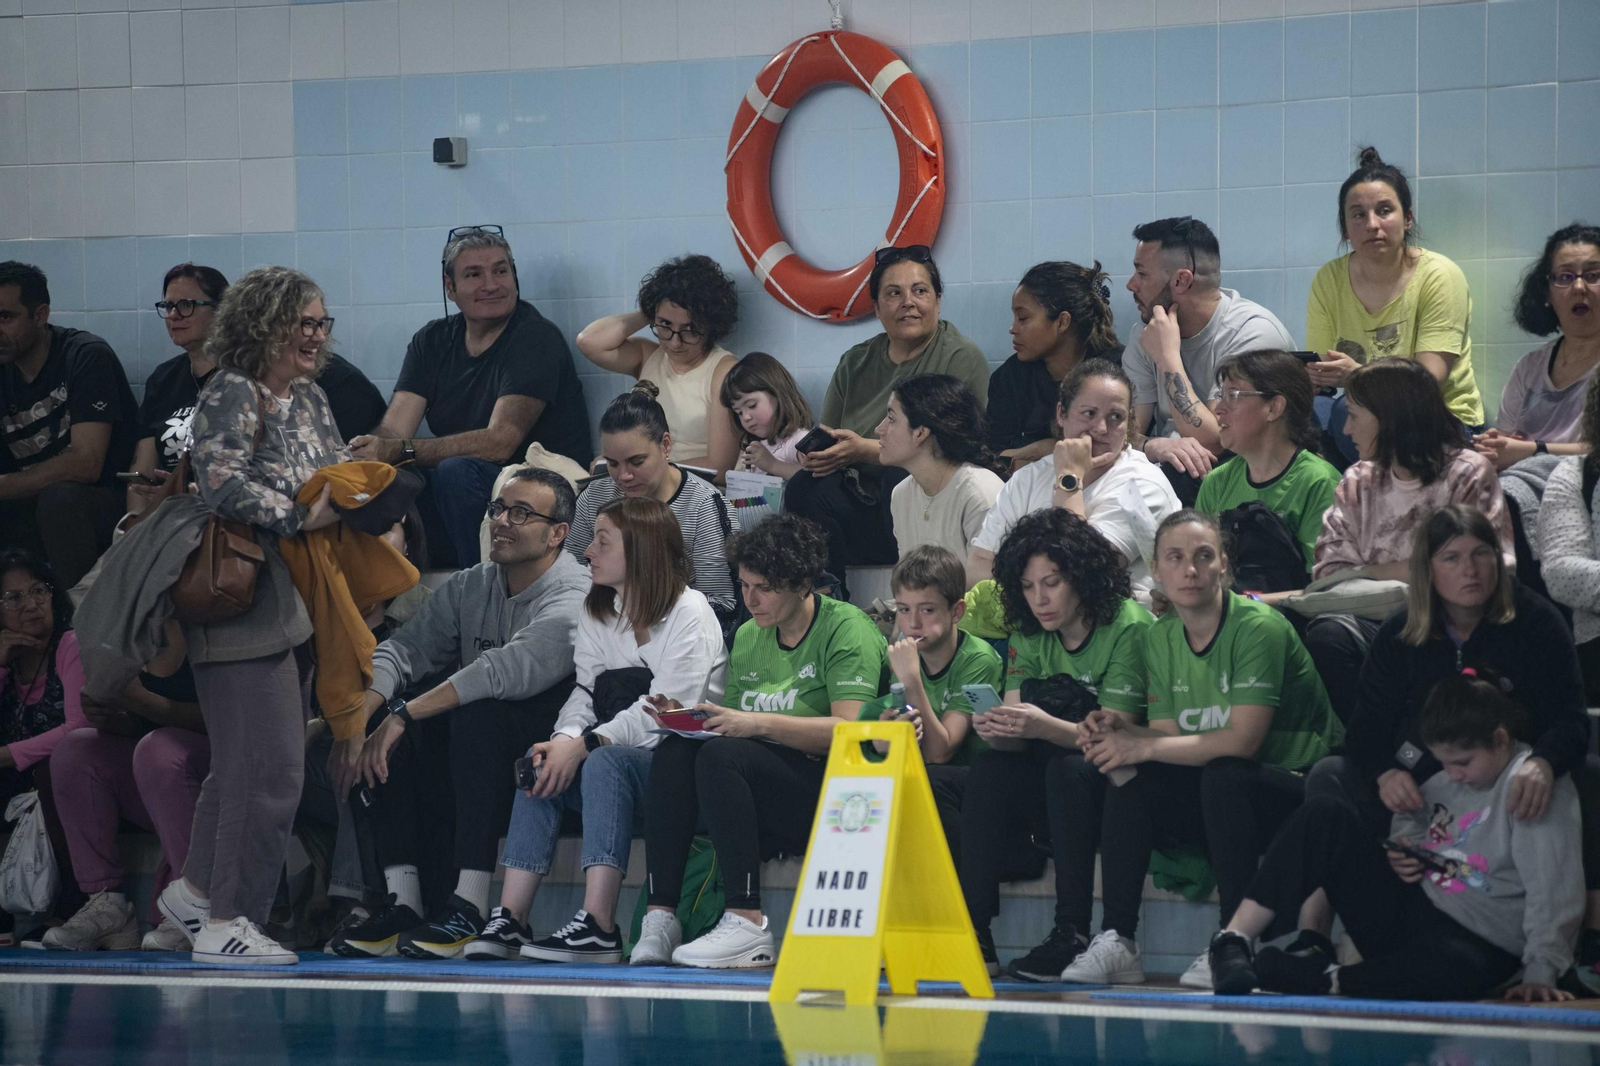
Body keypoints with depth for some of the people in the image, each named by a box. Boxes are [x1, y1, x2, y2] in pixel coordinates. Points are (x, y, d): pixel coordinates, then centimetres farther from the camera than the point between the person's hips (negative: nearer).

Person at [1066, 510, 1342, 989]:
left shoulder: (1259, 627, -17)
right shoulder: (1159, 638, 6)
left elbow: (1242, 740, -25)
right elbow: (1167, 738, 3)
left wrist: (1143, 747, -21)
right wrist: (1120, 732, -19)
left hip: (1297, 784, -7)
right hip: (1219, 801, 7)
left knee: (1222, 774, -34)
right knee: (1130, 782, -13)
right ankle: (1116, 940, -16)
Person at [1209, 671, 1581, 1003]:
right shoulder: (1445, 780, 10)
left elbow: (1554, 888, -20)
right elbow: (1410, 820, 31)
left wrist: (1540, 974, -29)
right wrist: (1404, 848, 6)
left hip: (1474, 943, -7)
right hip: (1409, 907, 7)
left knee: (1458, 968, -45)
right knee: (1324, 815, -7)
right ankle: (1233, 943, -18)